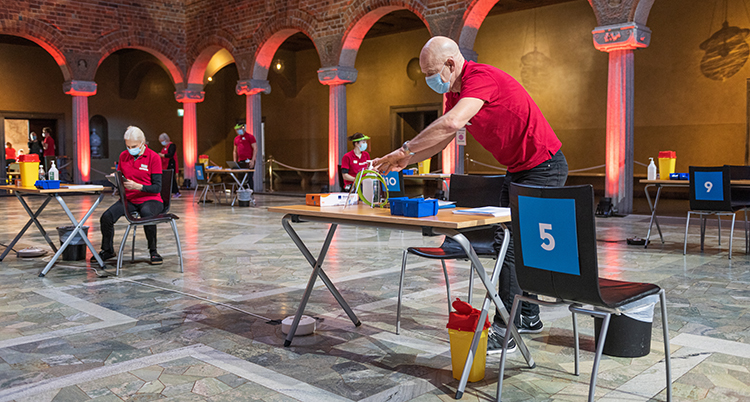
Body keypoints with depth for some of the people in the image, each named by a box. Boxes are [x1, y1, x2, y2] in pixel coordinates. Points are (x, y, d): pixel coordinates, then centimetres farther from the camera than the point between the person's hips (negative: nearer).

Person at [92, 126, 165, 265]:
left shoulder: (153, 157, -8)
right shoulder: (123, 156, 8)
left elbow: (157, 187, -11)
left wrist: (138, 186, -25)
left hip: (150, 199, -5)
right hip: (129, 199, 5)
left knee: (147, 215, -38)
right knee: (106, 217, -20)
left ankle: (153, 251, -14)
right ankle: (107, 250, 7)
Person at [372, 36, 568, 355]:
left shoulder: (481, 77, -24)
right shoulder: (456, 92, 7)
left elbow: (450, 124, -39)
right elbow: (441, 138, 15)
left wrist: (405, 149, -31)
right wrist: (404, 162, 5)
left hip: (543, 167, -10)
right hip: (518, 170, 10)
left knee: (512, 244, -13)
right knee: (508, 242, 14)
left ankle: (504, 331, -6)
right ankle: (528, 318, 28)